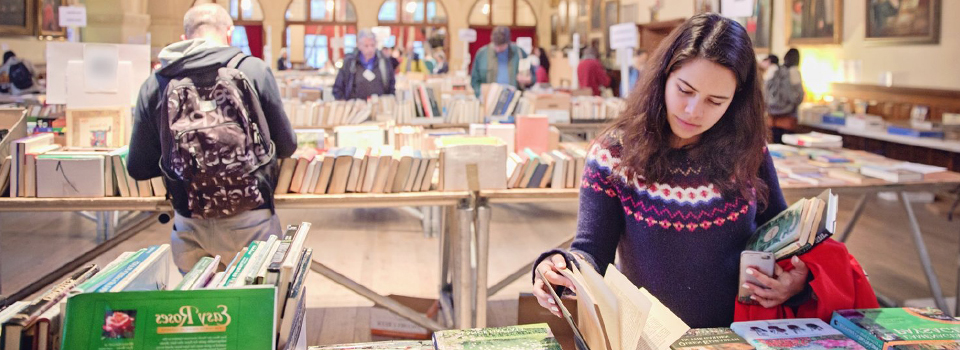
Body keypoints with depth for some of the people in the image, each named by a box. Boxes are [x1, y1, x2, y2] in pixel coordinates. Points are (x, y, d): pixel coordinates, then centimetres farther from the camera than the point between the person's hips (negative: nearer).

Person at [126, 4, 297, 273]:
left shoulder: (154, 85, 1)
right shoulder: (253, 69, -5)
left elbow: (138, 168, 6)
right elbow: (286, 146, 2)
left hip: (190, 229, 2)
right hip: (249, 221, -2)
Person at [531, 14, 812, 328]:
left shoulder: (748, 150, -1)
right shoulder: (614, 155, -8)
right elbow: (592, 250, -8)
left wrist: (797, 278, -6)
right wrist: (563, 269, -30)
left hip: (743, 333, 2)